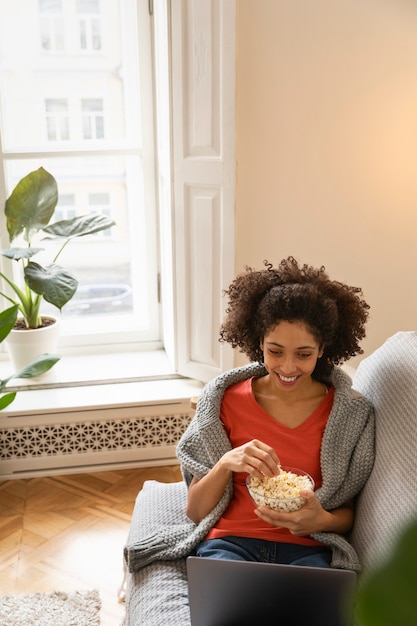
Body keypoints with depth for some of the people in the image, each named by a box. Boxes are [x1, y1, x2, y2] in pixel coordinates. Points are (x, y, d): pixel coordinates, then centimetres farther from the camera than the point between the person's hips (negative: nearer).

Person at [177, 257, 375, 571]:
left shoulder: (353, 414, 2)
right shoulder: (227, 399, 3)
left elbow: (348, 514, 10)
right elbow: (195, 512, 4)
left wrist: (321, 521, -14)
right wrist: (225, 464, -17)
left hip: (307, 549, 1)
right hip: (230, 541, 0)